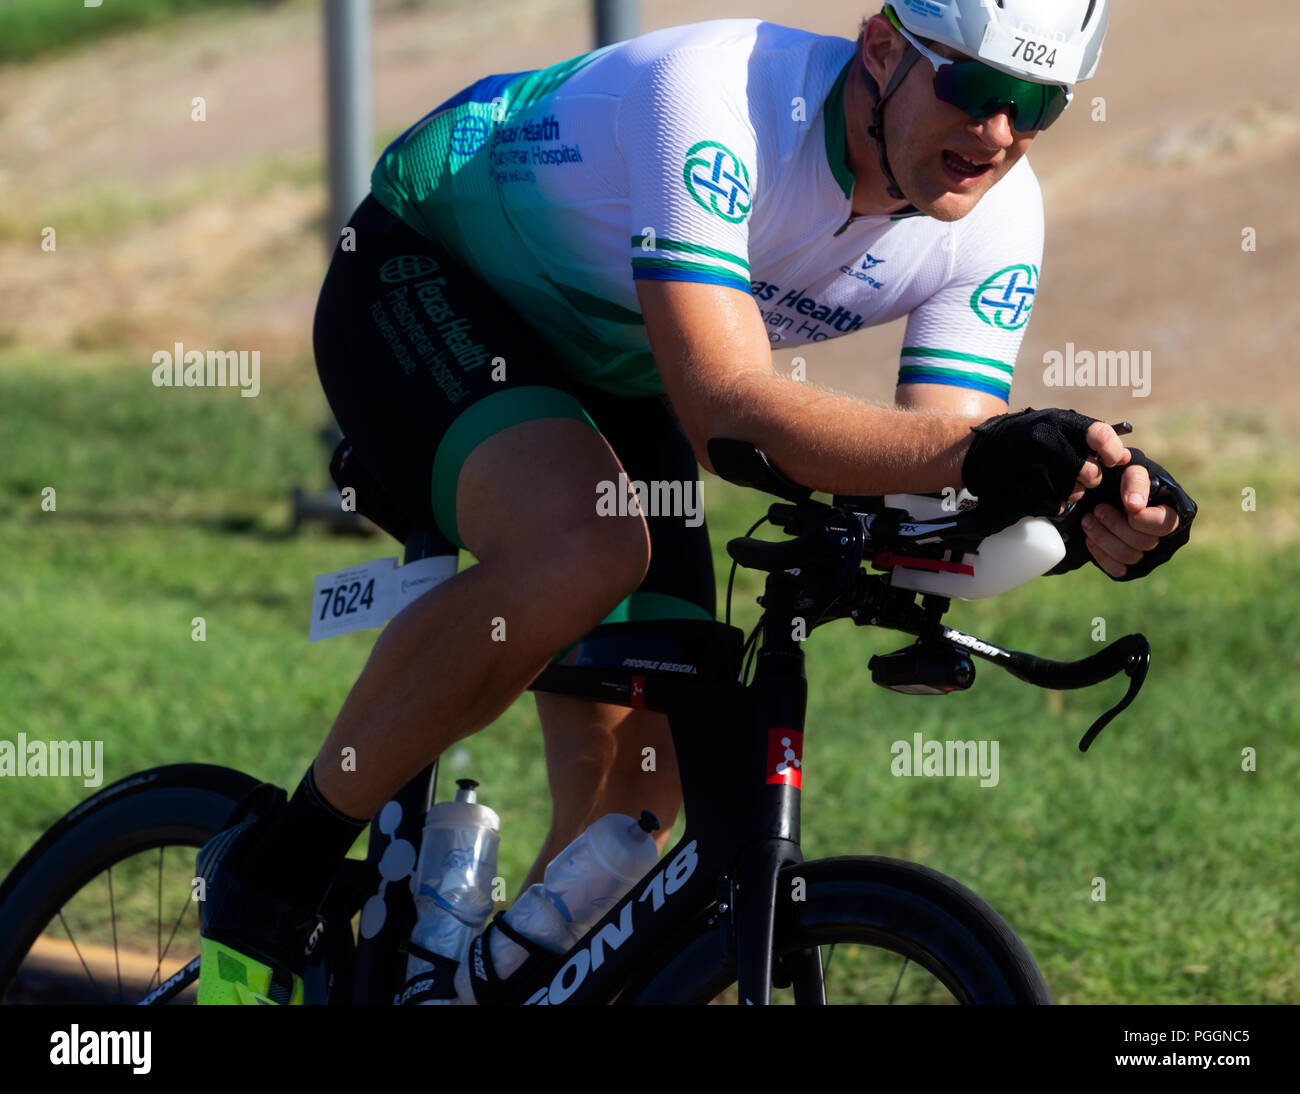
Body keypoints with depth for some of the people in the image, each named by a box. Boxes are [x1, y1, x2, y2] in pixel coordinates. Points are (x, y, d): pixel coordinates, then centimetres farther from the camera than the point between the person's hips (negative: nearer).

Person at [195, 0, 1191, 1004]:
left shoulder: (996, 221, -16)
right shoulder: (718, 98, -37)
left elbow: (943, 492, -19)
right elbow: (726, 412, -45)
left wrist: (1093, 513, -41)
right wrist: (974, 451, -58)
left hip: (614, 378, 7)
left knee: (640, 784, -5)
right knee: (584, 553, -36)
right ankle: (276, 865, -19)